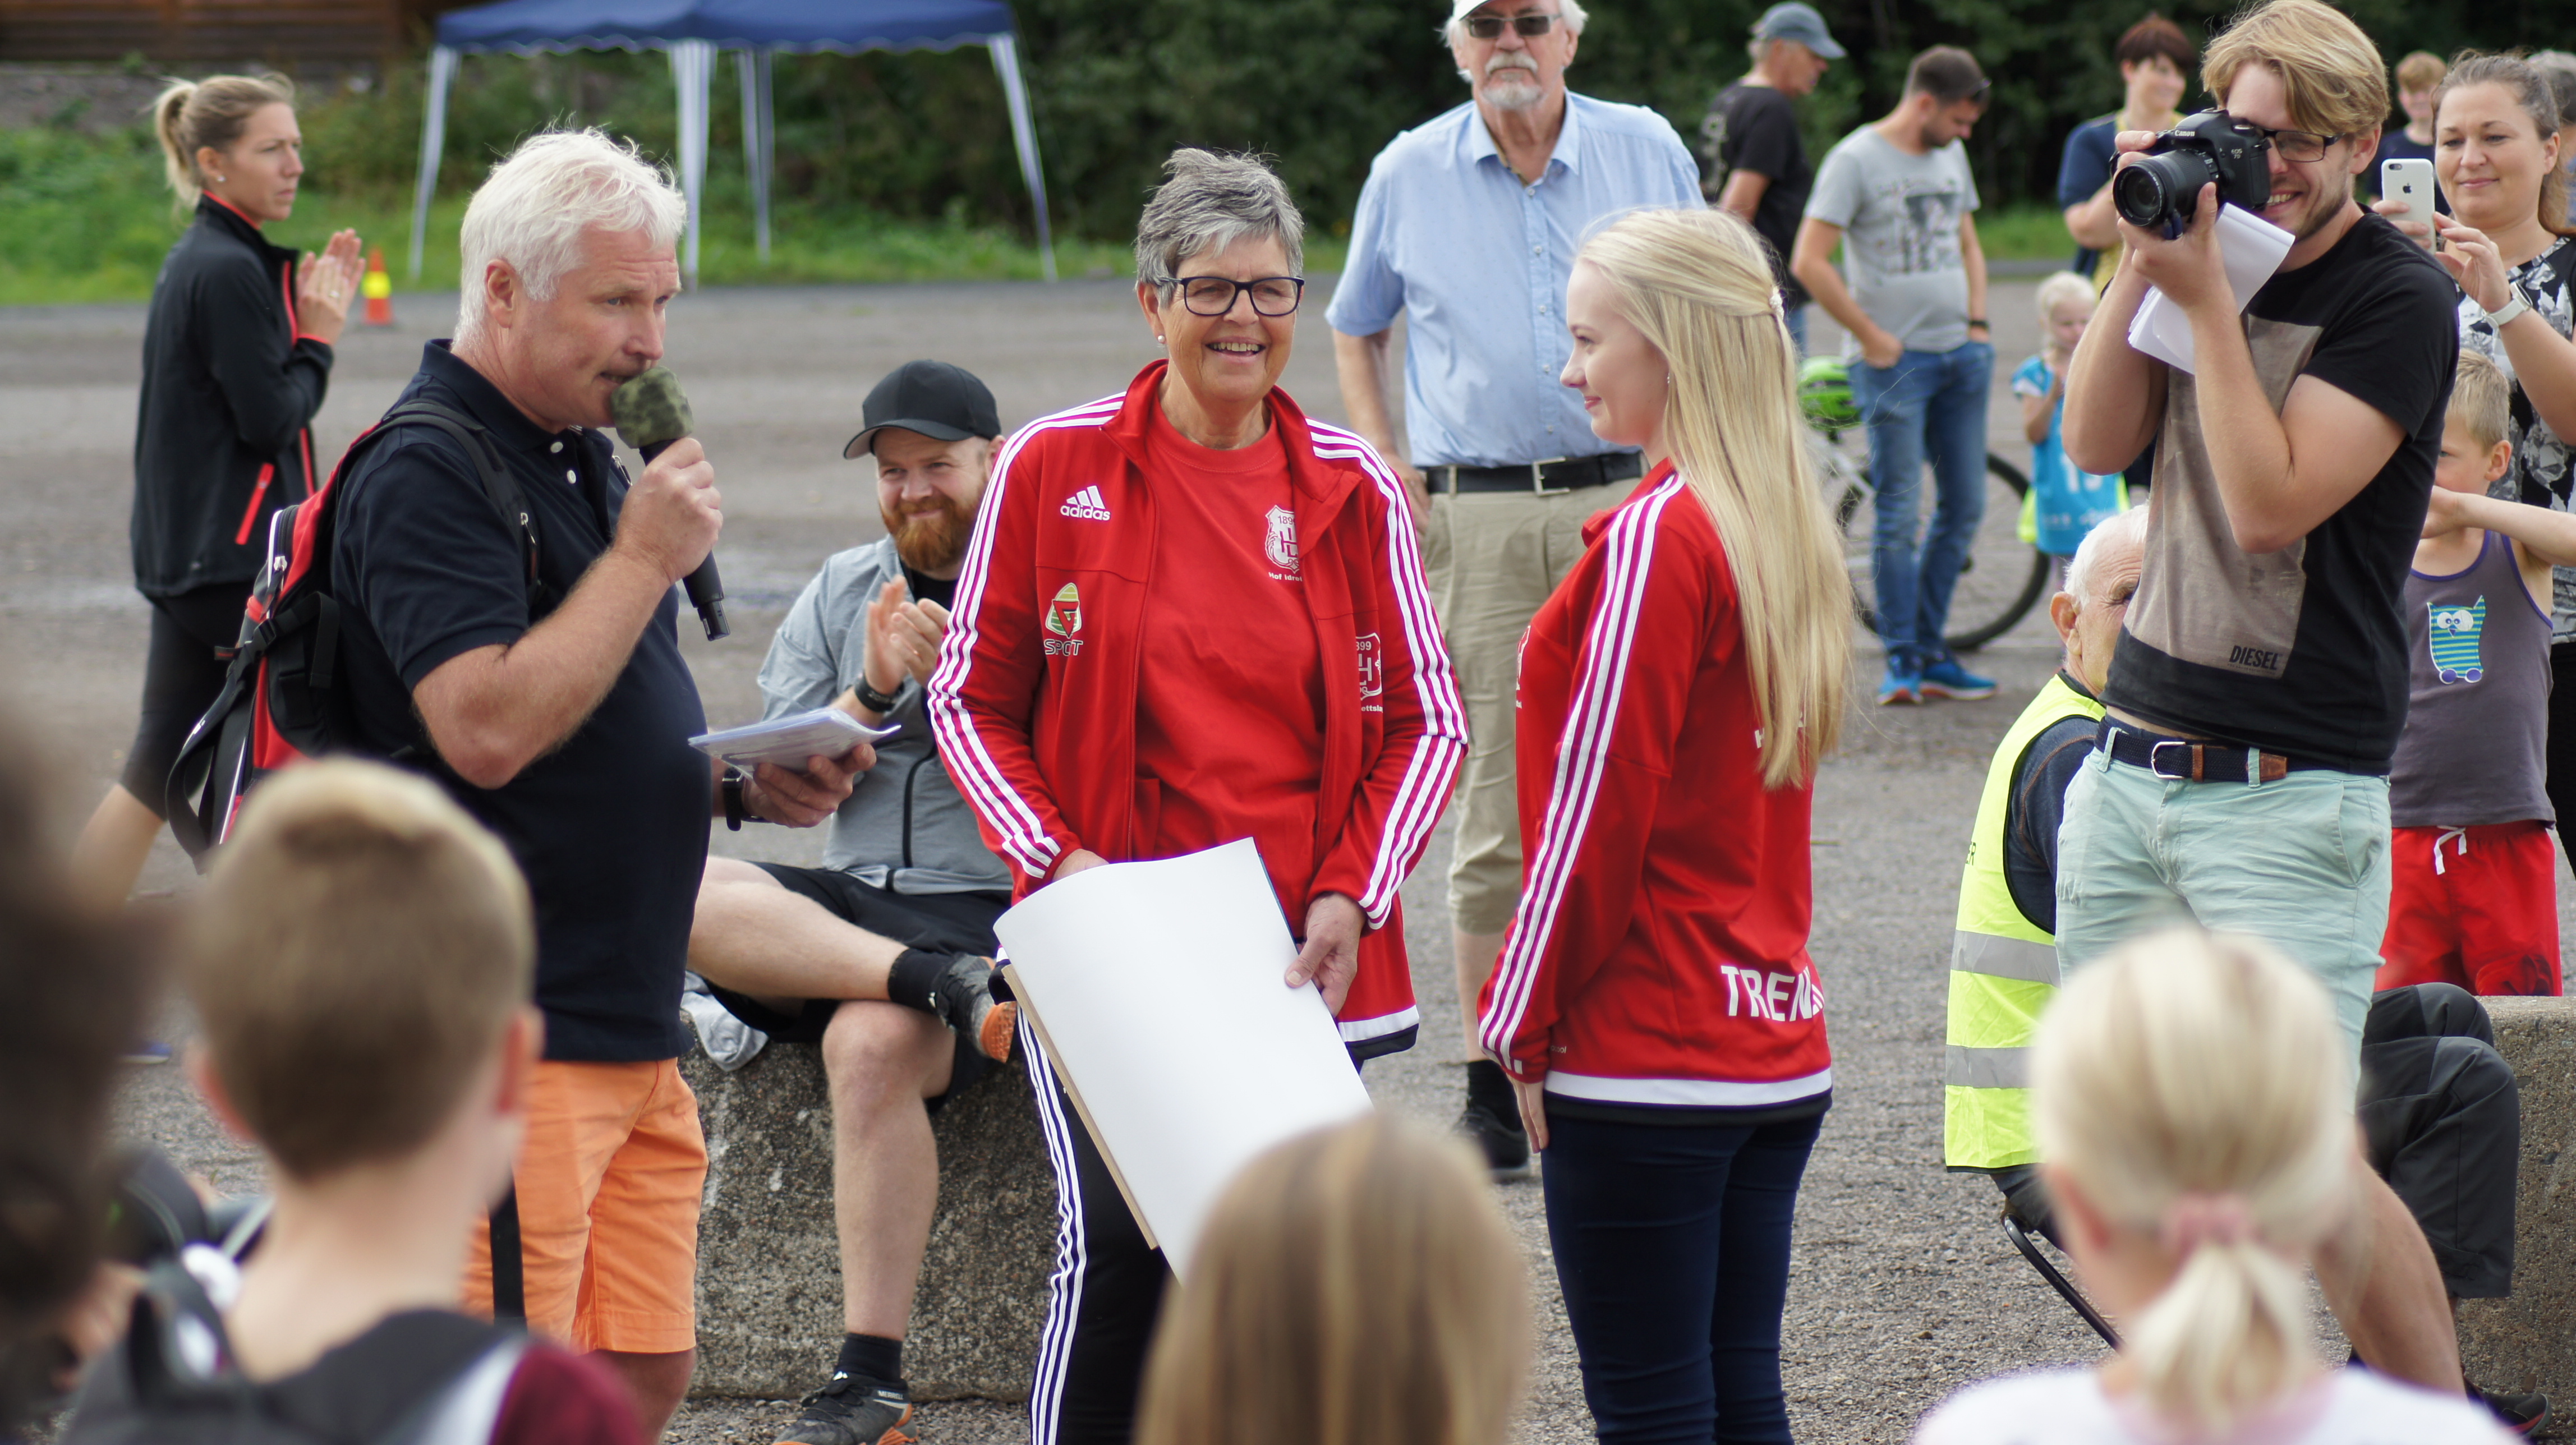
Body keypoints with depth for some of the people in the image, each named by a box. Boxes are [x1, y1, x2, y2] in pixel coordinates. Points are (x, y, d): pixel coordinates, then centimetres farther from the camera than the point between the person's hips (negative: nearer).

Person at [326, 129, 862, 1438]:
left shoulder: (582, 462, 18)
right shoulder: (427, 474, -13)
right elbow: (488, 731, -25)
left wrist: (747, 782, 11)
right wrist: (646, 557, -18)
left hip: (634, 1025, 10)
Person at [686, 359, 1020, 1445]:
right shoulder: (839, 594, 17)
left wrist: (958, 677, -15)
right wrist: (875, 690, -5)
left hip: (994, 907, -5)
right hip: (849, 903, 5)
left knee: (872, 1042, -35)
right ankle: (942, 986, -32)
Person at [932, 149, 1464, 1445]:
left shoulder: (1349, 489, 4)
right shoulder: (1052, 468, -1)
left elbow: (1424, 721, 8)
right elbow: (973, 701, 4)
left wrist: (1350, 898, -5)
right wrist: (1057, 862, -10)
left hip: (1301, 960, 2)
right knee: (1115, 1247, -12)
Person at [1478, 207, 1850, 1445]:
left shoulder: (1657, 536, -15)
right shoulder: (1787, 525, 10)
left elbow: (1599, 805, -15)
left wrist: (1522, 1020, -6)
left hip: (1647, 1055, -8)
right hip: (1777, 1041, 8)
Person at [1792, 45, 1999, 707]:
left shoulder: (1951, 156, 14)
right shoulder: (1856, 159, -9)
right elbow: (1809, 262, -14)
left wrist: (1977, 323, 12)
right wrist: (1872, 337, -11)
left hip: (1961, 356, 7)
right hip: (1895, 359, -7)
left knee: (1964, 508, 8)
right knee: (1898, 516, -6)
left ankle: (1931, 653, 17)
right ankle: (1901, 659, 0)